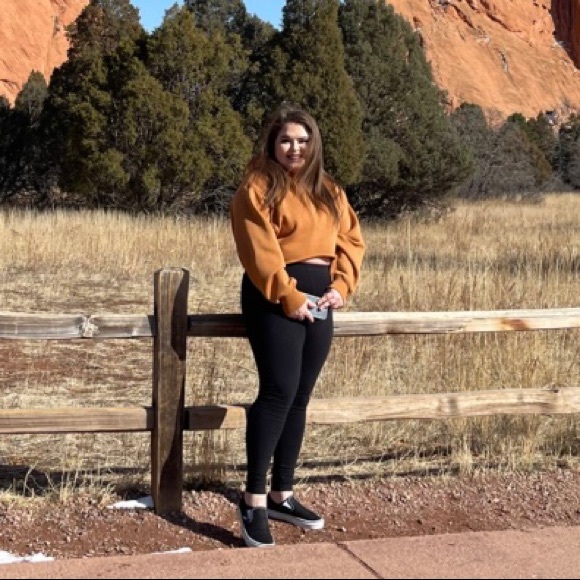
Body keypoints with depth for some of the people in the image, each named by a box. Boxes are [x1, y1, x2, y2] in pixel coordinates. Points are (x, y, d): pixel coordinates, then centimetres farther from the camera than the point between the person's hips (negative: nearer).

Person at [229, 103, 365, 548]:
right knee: (278, 392, -13)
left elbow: (351, 240, 12)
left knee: (299, 397, 9)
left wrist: (341, 286, -4)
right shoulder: (258, 188, -4)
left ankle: (282, 495, 18)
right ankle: (253, 499, -5)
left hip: (319, 300, 7)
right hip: (276, 298, -6)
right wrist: (289, 296, -18)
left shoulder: (329, 192, 17)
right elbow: (260, 251, -13)